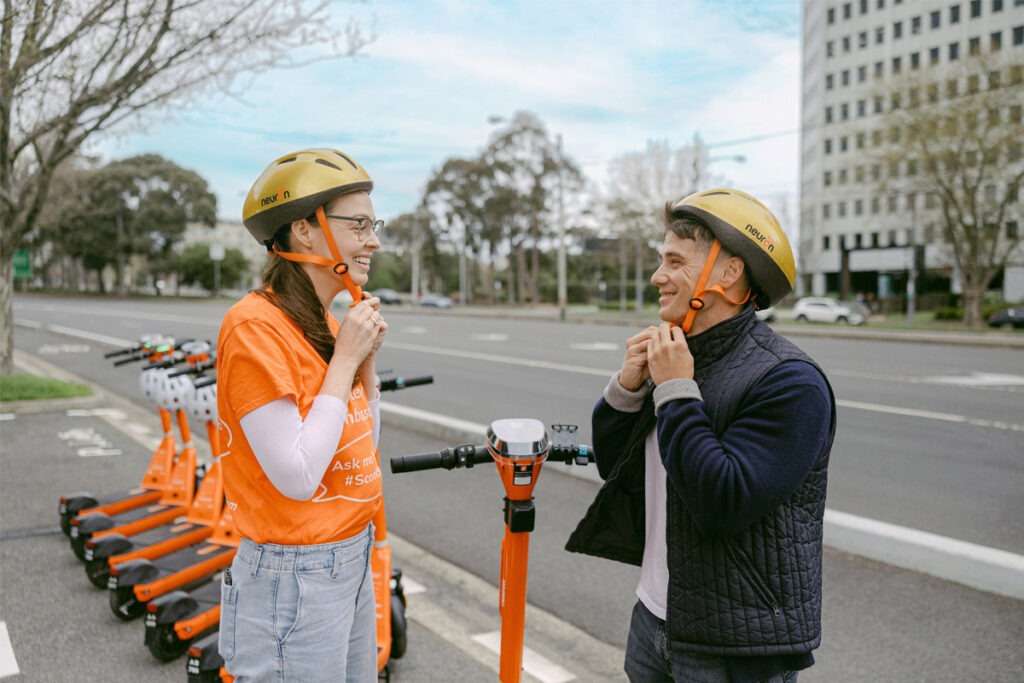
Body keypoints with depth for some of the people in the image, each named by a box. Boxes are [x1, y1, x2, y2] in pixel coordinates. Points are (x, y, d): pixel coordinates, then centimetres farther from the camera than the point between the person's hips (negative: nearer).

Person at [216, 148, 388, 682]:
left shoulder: (328, 324, 6)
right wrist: (344, 359, -19)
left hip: (354, 559, 8)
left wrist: (367, 358, 0)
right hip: (296, 574, -8)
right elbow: (297, 477, -24)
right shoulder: (256, 327, -19)